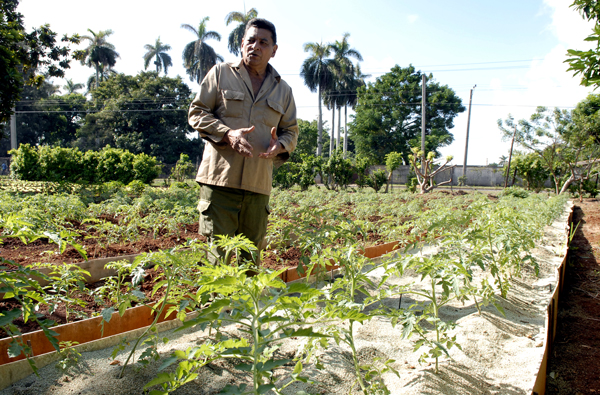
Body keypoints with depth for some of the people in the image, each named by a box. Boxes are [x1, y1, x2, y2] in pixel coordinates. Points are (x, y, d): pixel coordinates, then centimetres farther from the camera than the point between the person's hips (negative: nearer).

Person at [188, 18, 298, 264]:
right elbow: (196, 112, 5)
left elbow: (291, 131, 19)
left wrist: (280, 146, -6)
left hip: (259, 184, 3)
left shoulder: (283, 90, 16)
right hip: (220, 178, -3)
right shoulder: (221, 73, 7)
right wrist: (227, 135, -13)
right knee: (219, 252, -3)